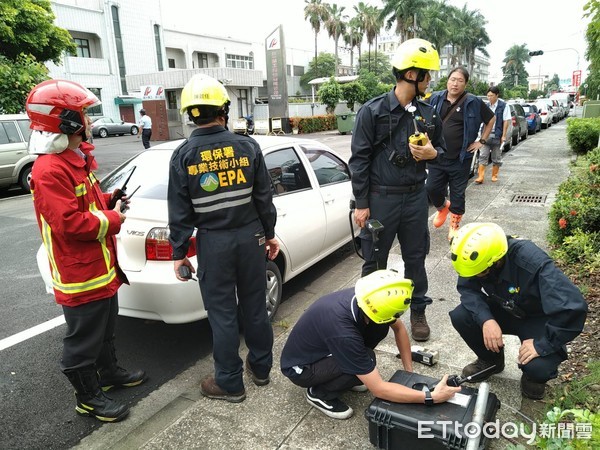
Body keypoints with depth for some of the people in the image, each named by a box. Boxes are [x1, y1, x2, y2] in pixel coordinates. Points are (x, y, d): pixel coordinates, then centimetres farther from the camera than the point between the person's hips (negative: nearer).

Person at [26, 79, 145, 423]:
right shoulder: (49, 171, -24)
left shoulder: (77, 158, 9)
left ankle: (109, 372, 45)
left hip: (102, 266, 10)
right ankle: (89, 398, 26)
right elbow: (68, 223, -29)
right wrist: (113, 220, -17)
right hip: (80, 275, -10)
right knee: (84, 339, 8)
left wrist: (109, 201, 1)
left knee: (106, 328, 26)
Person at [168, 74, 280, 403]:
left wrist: (179, 253, 4)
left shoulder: (183, 156, -7)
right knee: (254, 306, 16)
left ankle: (230, 383, 22)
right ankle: (261, 368, 33)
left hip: (213, 242, -2)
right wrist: (269, 234, 12)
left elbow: (180, 212, -5)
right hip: (250, 236, 2)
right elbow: (264, 197, 0)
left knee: (222, 314, 9)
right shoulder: (247, 146, -5)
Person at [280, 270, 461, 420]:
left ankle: (345, 374, 11)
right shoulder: (343, 333, -40)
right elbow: (379, 389, -31)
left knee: (380, 327, -10)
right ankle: (320, 393, -3)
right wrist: (430, 397, -26)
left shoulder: (359, 297, -20)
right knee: (367, 360, -28)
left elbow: (399, 328, 0)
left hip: (322, 349, 7)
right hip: (299, 367, -7)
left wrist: (409, 371, 1)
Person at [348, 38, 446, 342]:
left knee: (415, 257, 14)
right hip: (380, 198, -4)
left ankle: (418, 312, 31)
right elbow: (359, 159, -8)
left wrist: (433, 153, -7)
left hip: (415, 197, 4)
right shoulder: (373, 111, -9)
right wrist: (361, 204, -10)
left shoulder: (428, 114, 6)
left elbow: (441, 148, 19)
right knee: (374, 260, 8)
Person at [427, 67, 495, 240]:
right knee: (432, 188, 4)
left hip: (460, 159, -2)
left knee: (457, 194, 6)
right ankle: (442, 208, 36)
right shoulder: (435, 99, 1)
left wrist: (482, 141, 2)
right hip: (437, 156, 2)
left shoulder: (473, 102, -5)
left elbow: (491, 119, 8)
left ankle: (454, 226, 23)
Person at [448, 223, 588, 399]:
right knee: (460, 317, -19)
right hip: (504, 311, 4)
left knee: (537, 366, -30)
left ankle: (535, 375, 11)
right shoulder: (479, 255, -24)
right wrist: (485, 319, -33)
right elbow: (467, 288, -16)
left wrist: (542, 345, -33)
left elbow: (573, 308, -40)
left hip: (538, 319, -4)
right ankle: (491, 360, 11)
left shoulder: (534, 263, -38)